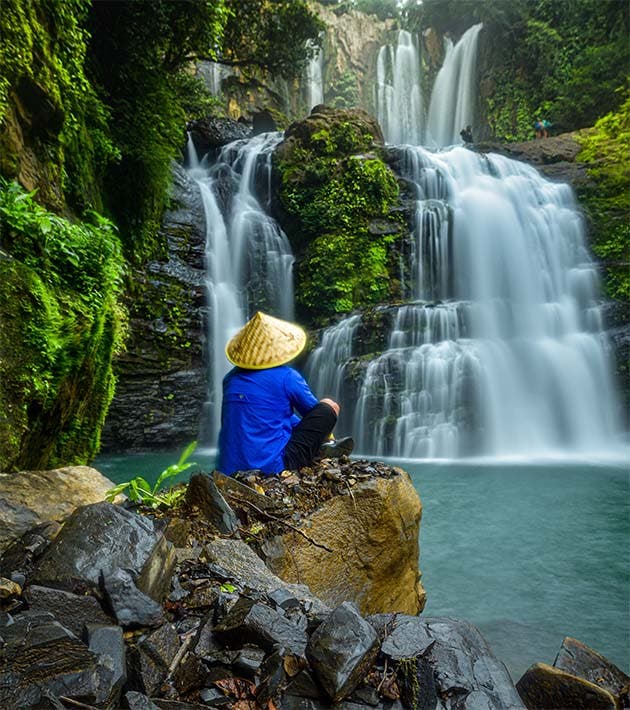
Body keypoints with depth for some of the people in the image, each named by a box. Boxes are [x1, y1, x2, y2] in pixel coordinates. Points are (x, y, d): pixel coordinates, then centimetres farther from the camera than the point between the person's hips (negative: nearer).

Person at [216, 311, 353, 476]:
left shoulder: (231, 377, 8)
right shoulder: (286, 377, -8)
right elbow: (315, 412, 10)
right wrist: (322, 432, 33)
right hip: (270, 467, -6)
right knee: (329, 406, 3)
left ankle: (320, 447, 27)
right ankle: (322, 449, 25)